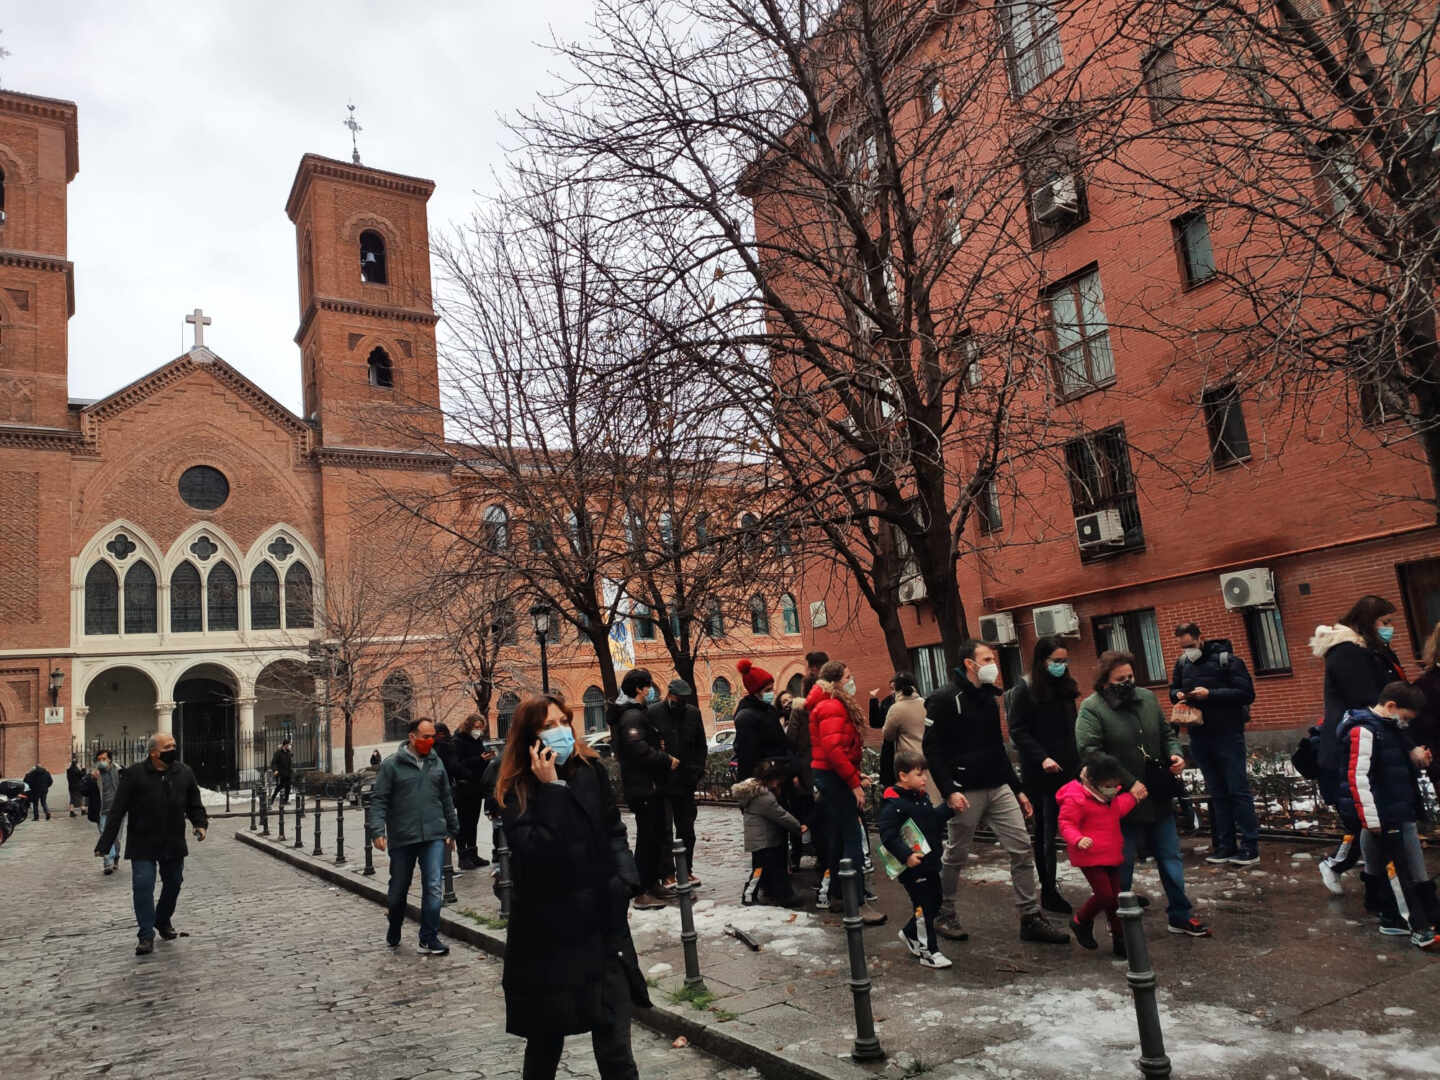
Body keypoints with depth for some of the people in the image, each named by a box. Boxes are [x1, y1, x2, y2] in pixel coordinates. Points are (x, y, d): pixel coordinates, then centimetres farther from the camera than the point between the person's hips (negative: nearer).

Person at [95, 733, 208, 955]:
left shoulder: (184, 773, 1)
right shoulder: (134, 775, -10)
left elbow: (194, 804, 10)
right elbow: (117, 811, -8)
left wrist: (200, 824, -8)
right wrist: (104, 844, -10)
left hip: (174, 845, 4)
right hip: (143, 847, -4)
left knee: (173, 884, 14)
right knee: (143, 887, -9)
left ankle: (163, 921, 39)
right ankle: (146, 936, 1)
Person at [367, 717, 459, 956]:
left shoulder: (436, 762, 8)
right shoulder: (391, 764, -4)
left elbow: (446, 799, 16)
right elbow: (378, 800, -6)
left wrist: (452, 830, 19)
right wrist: (377, 830, -18)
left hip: (434, 837, 2)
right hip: (401, 838, -2)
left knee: (433, 887, -6)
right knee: (398, 889, 13)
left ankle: (429, 939, 3)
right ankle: (393, 933, 36)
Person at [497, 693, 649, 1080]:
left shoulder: (591, 772, 2)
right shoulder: (517, 791, -8)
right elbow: (535, 852, -22)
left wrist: (622, 880, -1)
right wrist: (551, 789, -22)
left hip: (603, 924, 2)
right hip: (547, 933, -2)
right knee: (545, 1041, 13)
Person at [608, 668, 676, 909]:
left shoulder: (636, 713, 17)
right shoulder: (632, 716, -18)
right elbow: (640, 750, -27)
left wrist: (662, 754, 5)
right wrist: (667, 760, -16)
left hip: (650, 785, 11)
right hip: (643, 787, -11)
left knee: (656, 835, 17)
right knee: (647, 837, -6)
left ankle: (653, 884, 28)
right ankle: (642, 893, -1)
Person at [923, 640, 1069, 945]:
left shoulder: (989, 697, 14)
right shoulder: (945, 699, -10)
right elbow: (932, 749, -14)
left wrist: (1018, 789, 18)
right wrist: (949, 791, -20)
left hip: (999, 788, 7)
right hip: (966, 792, -7)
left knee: (1022, 849, 1)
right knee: (955, 856, 5)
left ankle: (1030, 919, 10)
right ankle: (944, 915, 23)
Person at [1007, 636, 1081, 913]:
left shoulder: (1065, 687, 11)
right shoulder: (1025, 690, -8)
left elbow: (1071, 728, 17)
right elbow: (1018, 732, -11)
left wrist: (1079, 761, 10)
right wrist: (1042, 758, -20)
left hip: (1068, 769, 6)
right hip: (1040, 774, -6)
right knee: (1046, 832, 1)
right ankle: (1048, 891, 10)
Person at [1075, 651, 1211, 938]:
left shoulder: (1147, 698, 7)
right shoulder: (1091, 708, -12)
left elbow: (1166, 734, 20)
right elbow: (1090, 752, -20)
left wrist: (1175, 754, -3)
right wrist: (1129, 783, -21)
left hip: (1159, 799, 6)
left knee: (1171, 859, 15)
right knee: (1122, 865, 7)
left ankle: (1180, 915, 29)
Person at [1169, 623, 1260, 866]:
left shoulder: (1227, 660, -10)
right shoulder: (1182, 663, 8)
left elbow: (1247, 694, -15)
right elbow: (1173, 689, 21)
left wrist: (1210, 694, -22)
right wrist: (1179, 695, -2)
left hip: (1227, 734, -5)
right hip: (1199, 736, 6)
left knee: (1238, 790, -2)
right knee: (1217, 793, 11)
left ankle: (1250, 848, 5)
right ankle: (1225, 846, 17)